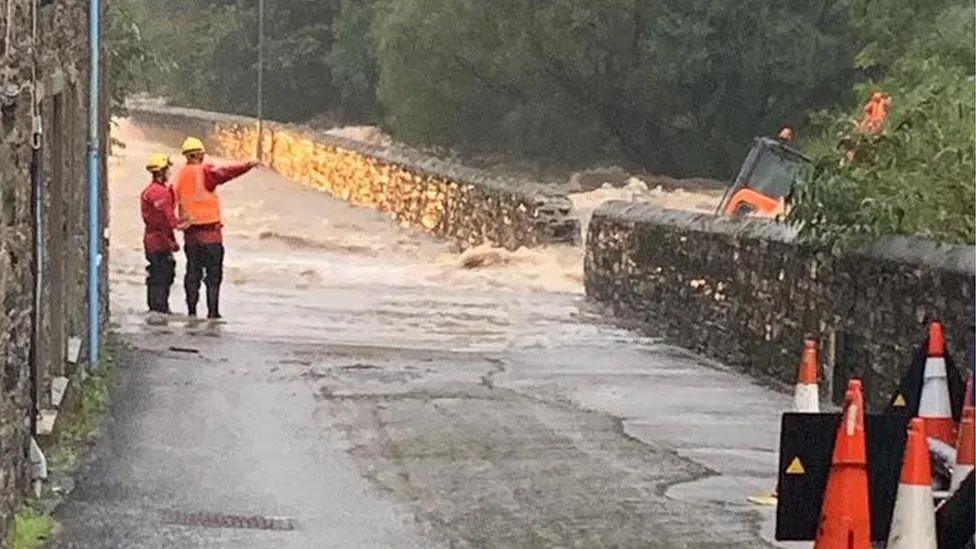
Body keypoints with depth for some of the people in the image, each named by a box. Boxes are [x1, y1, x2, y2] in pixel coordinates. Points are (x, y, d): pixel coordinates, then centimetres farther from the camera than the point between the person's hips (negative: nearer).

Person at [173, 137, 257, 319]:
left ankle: (191, 310, 11)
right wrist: (247, 166, -31)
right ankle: (212, 311, -5)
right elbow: (224, 173, -25)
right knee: (213, 273, -1)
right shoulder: (205, 172, -9)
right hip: (210, 231, -5)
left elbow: (175, 200, 11)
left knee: (193, 272, 12)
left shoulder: (180, 176, 9)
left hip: (190, 233, 5)